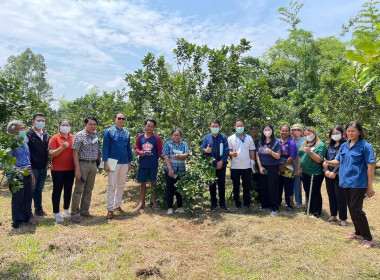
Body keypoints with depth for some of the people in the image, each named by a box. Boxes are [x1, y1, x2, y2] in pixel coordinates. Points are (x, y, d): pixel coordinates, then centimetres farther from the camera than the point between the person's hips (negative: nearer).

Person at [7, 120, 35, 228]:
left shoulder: (24, 143, 15)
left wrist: (31, 173, 20)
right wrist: (19, 170, -24)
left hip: (27, 176, 8)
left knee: (28, 197, 14)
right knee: (18, 199, 2)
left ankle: (27, 217, 28)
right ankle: (17, 222, 16)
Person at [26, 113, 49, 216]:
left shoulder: (46, 135, 12)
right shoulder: (28, 134, -8)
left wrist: (46, 163, 11)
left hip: (43, 168, 6)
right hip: (33, 168, -5)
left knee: (39, 189, 16)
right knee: (31, 190, 4)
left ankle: (38, 209, 27)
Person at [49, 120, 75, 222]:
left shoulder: (73, 138, 8)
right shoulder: (55, 138, -4)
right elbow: (51, 154, -12)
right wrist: (62, 147, -24)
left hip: (70, 169, 4)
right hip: (58, 169, -4)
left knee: (68, 190, 12)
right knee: (57, 191, 3)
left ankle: (66, 209, 28)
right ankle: (56, 213, 12)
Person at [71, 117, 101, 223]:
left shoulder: (96, 136, 9)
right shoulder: (79, 135, -7)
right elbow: (75, 153, -10)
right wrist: (77, 169, -15)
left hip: (93, 165, 6)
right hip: (83, 164, -6)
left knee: (89, 190, 12)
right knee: (78, 190, -2)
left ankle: (84, 210, 23)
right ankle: (75, 213, 5)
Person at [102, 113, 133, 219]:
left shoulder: (127, 133, 11)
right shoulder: (109, 131, -2)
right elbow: (105, 148, -6)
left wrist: (129, 163, 13)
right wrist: (106, 162, -13)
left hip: (124, 163, 5)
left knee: (121, 186, 12)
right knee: (111, 186, -2)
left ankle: (117, 205, 24)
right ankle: (110, 209, 4)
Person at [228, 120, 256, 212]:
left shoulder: (249, 138, 8)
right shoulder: (231, 138, 2)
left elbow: (252, 152, 10)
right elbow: (228, 151, -2)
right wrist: (232, 153, -24)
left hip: (247, 166, 2)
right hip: (235, 167, -1)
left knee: (247, 186, 6)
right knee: (236, 186, 7)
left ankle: (247, 205, 16)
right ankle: (237, 204, 19)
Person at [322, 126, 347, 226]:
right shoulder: (330, 145, 13)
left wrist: (335, 172, -16)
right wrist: (326, 170, -3)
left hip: (338, 175, -6)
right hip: (328, 174, 6)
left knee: (340, 197, 0)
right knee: (331, 196, 13)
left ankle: (343, 219, 12)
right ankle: (333, 216, 26)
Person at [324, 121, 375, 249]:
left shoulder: (365, 146, -9)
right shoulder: (344, 146, 10)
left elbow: (370, 166, -10)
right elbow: (338, 161, 15)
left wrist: (370, 186, -12)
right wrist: (329, 162, -8)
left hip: (358, 183, -7)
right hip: (346, 182, 7)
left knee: (355, 209, -8)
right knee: (351, 208, 15)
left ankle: (368, 239, 5)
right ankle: (359, 233, 31)